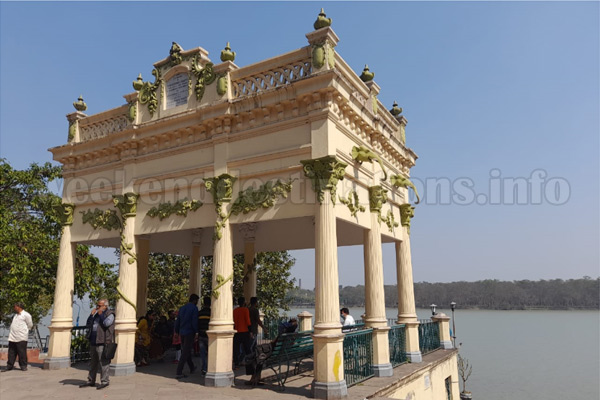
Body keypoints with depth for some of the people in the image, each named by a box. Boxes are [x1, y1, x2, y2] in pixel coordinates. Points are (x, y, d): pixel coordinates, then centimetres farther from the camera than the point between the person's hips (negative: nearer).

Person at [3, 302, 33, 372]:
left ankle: (23, 366, 4)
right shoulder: (16, 315, 19)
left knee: (22, 353, -3)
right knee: (11, 353, 8)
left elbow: (30, 325, -3)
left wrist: (23, 331, 3)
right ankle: (9, 366, 16)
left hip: (21, 338, -7)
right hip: (12, 337, 7)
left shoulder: (26, 315, -6)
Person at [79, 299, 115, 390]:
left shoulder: (110, 314, -4)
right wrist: (91, 314, 5)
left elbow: (107, 323, -21)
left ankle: (104, 381, 1)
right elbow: (88, 325, 16)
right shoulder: (96, 314, 19)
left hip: (103, 343, -8)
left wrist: (100, 314, -12)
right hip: (93, 342, 8)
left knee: (103, 363, -6)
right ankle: (91, 381, 25)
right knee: (93, 363, 15)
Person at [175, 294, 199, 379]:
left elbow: (178, 321, 15)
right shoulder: (194, 308, -9)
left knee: (186, 350, 19)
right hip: (189, 332, -8)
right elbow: (195, 321, -15)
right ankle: (179, 373, -9)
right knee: (185, 352, -5)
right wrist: (196, 331, -10)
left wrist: (177, 331, 21)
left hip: (182, 332, 8)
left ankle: (192, 368, 36)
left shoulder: (182, 308, 13)